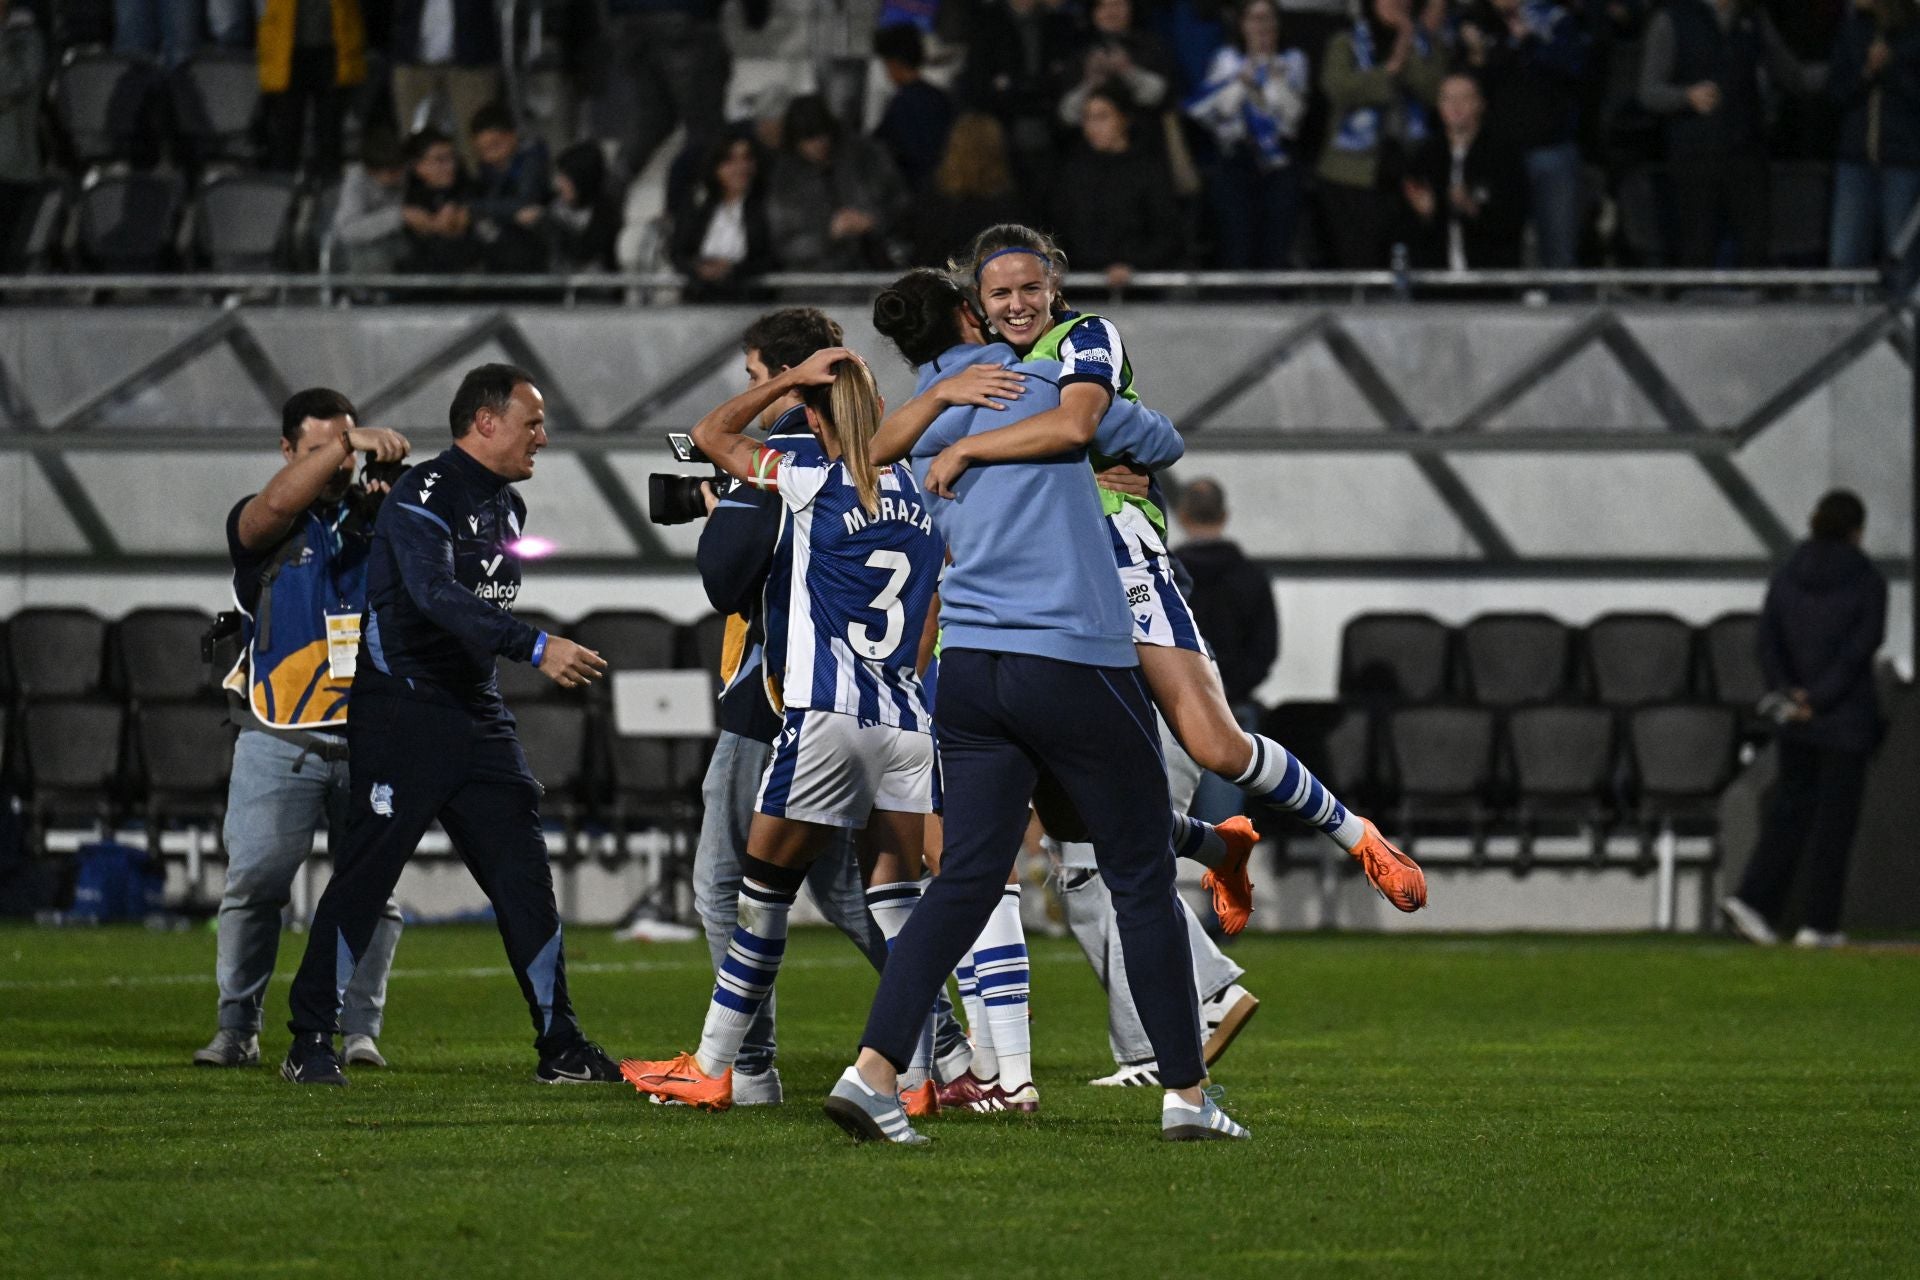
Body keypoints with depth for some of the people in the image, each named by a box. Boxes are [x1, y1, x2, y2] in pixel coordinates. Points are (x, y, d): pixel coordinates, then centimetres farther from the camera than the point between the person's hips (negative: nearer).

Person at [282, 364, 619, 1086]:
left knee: (524, 876, 3)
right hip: (400, 711, -8)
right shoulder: (424, 497, -14)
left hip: (477, 714, 8)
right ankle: (311, 1042, 1)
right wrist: (536, 648, -35)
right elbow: (436, 595, -28)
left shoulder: (507, 506, 15)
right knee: (365, 873, -6)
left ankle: (560, 1046, 6)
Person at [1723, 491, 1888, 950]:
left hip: (1796, 718, 4)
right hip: (1848, 717, -4)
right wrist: (1818, 701, -15)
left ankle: (1753, 900, -6)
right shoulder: (1868, 582, -9)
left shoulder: (1786, 576, 4)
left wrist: (1790, 693, -10)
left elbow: (1768, 643, -3)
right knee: (1835, 820, 4)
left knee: (1791, 811, 11)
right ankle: (1819, 923, 3)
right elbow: (1860, 650, -16)